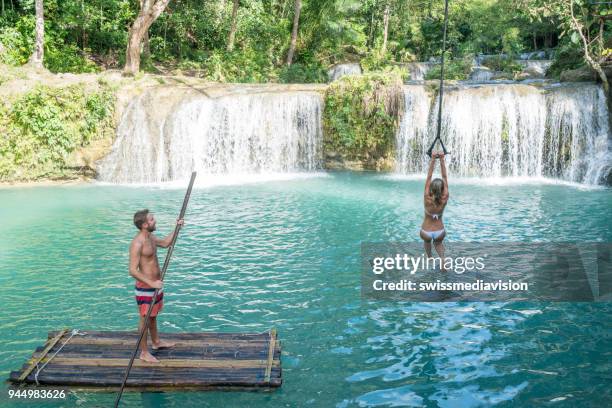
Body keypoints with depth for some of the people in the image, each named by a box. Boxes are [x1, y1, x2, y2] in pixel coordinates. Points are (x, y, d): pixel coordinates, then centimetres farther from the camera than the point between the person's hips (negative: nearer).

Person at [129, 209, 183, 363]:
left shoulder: (150, 237, 3)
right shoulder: (137, 243, -25)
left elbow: (165, 243, 24)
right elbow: (133, 270, -27)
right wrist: (151, 283, -31)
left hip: (155, 284, 9)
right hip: (145, 287, -9)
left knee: (153, 316, 25)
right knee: (145, 319, 4)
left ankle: (156, 342, 42)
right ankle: (144, 353, 17)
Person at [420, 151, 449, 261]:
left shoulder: (427, 199, -26)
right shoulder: (444, 200, -22)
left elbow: (429, 177, -25)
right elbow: (445, 178, -21)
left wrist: (433, 160, -27)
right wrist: (442, 160, -23)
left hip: (426, 232, 0)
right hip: (440, 231, 1)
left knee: (427, 241, 35)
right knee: (438, 243, 32)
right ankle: (442, 257, 8)